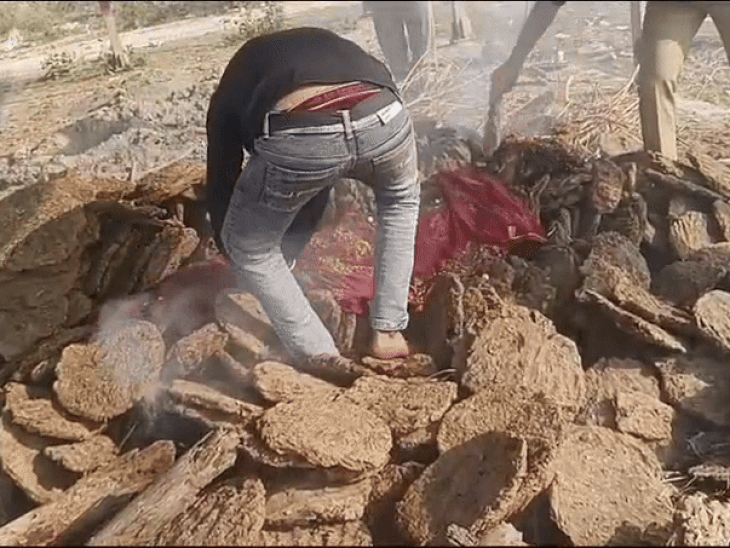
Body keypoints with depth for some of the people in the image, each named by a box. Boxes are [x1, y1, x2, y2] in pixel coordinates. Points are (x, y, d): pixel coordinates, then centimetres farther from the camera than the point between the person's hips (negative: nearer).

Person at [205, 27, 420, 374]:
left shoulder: (231, 89, 35)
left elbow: (221, 183, 37)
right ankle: (388, 334, 35)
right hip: (382, 120, 4)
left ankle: (322, 359, 22)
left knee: (246, 246, 25)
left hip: (299, 139, -3)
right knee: (402, 200, 38)